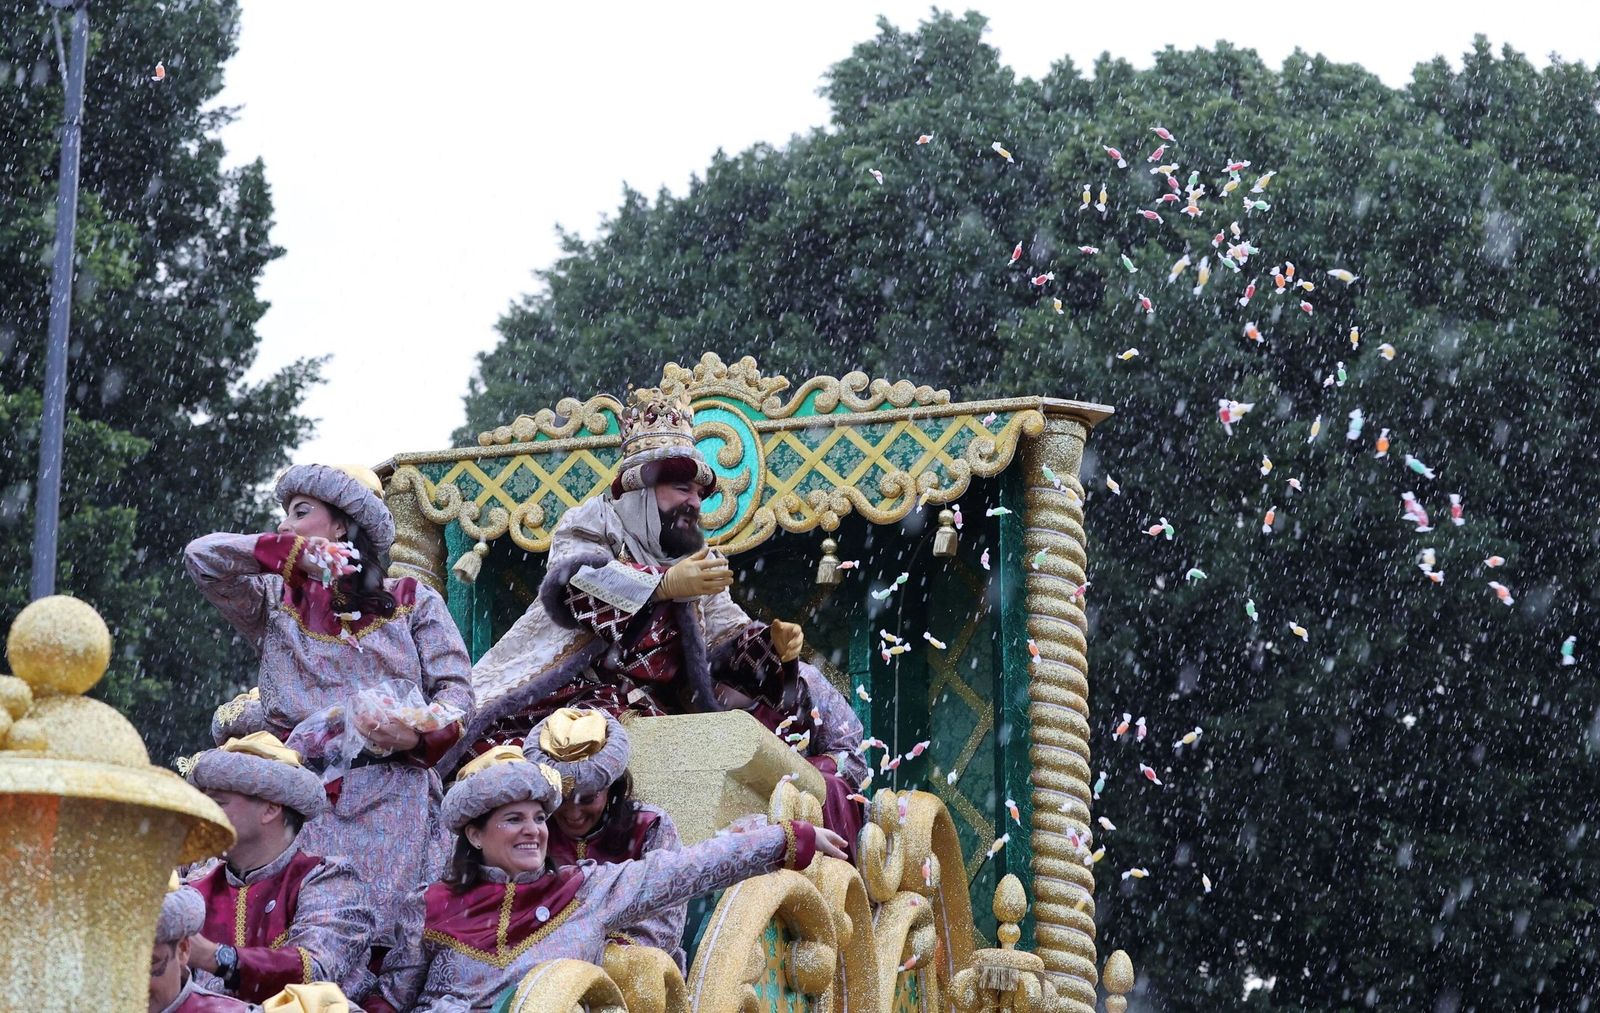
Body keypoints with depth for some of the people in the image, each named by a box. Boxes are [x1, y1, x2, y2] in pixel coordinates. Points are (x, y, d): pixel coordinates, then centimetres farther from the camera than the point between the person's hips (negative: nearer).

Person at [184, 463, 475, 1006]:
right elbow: (202, 557, 7)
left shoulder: (412, 601, 13)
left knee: (384, 933, -13)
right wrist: (291, 553, 1)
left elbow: (455, 689, 6)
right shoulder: (275, 604, 19)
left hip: (392, 794, -2)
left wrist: (419, 734, -15)